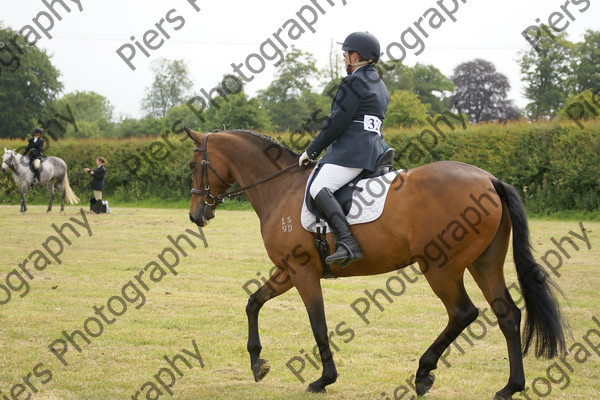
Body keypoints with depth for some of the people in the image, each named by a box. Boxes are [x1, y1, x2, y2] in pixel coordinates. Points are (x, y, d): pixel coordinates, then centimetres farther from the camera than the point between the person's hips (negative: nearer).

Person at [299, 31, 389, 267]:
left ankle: (348, 244, -40)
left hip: (353, 150, -11)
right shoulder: (380, 86, 23)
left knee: (318, 188, -24)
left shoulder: (354, 82, -8)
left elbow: (337, 122, -13)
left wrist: (312, 151, -5)